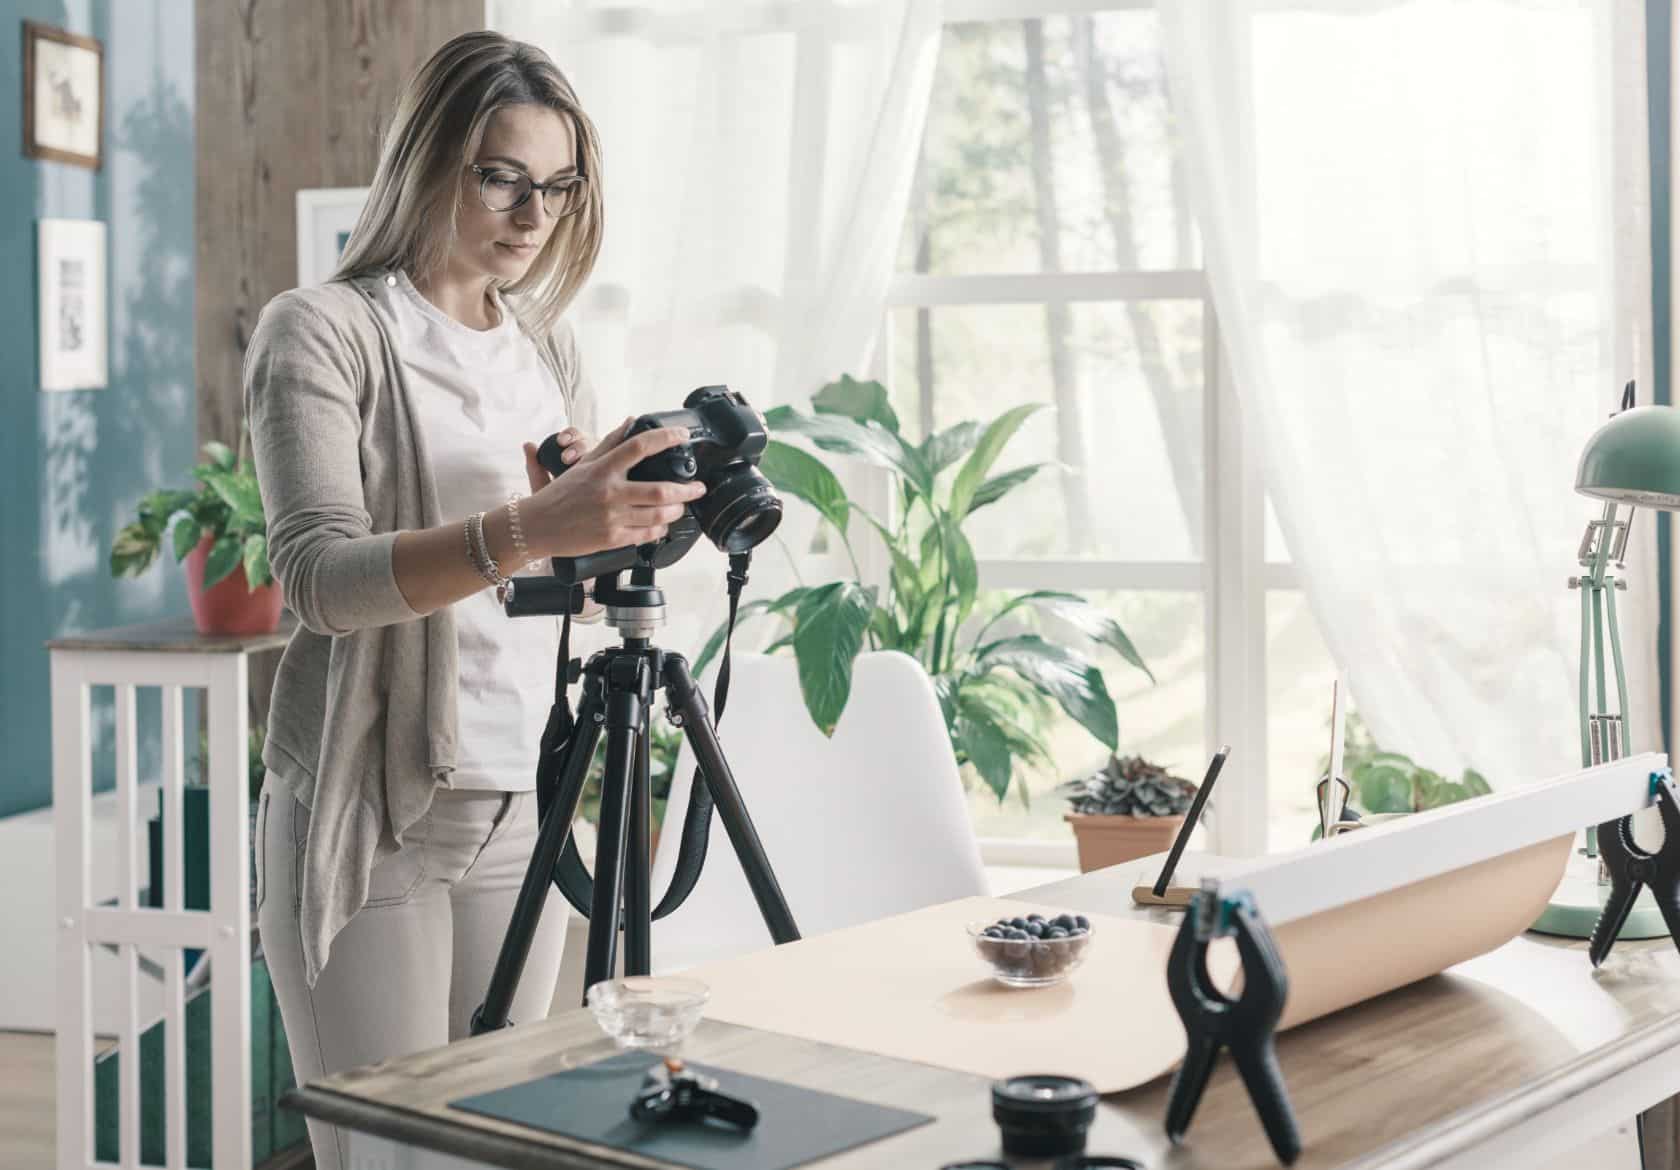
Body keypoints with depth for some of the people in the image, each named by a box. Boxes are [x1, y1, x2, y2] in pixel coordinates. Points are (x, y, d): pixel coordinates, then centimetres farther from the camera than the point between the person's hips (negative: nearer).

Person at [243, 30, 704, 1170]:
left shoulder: (550, 346, 13)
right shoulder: (320, 330, -5)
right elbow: (321, 575, -19)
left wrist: (620, 518, -6)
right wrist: (530, 531, -33)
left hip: (523, 807, 5)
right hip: (371, 815, -5)